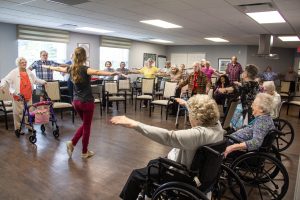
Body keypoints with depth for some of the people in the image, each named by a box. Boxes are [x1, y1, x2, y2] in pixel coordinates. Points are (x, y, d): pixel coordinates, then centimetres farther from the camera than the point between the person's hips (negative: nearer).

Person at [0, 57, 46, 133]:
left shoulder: (29, 72, 13)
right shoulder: (14, 72, -5)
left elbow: (36, 80, 25)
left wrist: (43, 82, 19)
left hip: (28, 96, 5)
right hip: (18, 97, -5)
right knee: (18, 113, 1)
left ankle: (29, 126, 25)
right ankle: (18, 128, 13)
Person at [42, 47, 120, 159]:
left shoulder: (71, 69, 3)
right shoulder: (84, 69, -16)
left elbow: (59, 68, 23)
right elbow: (96, 72, -37)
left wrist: (48, 67, 44)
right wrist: (111, 74, -53)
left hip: (76, 101, 7)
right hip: (87, 102, -7)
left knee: (85, 124, 23)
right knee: (87, 126, 7)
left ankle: (72, 143, 13)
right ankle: (84, 152, 17)